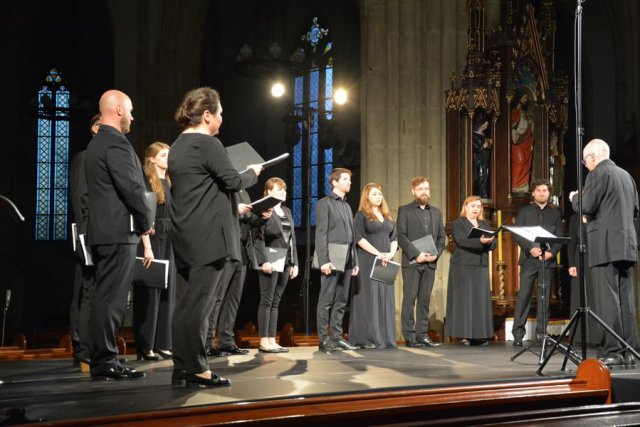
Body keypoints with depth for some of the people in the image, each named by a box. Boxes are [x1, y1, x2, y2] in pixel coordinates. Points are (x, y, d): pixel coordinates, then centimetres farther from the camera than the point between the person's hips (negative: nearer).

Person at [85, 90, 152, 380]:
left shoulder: (96, 144, 18)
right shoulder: (116, 143, -13)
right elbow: (132, 188, -19)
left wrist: (139, 220, 17)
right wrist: (146, 222, -6)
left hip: (101, 231, 10)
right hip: (118, 232, -10)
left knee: (104, 297, 12)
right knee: (111, 299, -7)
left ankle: (101, 359, 17)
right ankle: (105, 362, -4)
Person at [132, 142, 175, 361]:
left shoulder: (170, 183, 16)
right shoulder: (146, 182, -6)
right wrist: (147, 247, -20)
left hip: (169, 240, 7)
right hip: (152, 239, -7)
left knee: (167, 292, 7)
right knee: (150, 292, -4)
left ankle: (162, 344, 12)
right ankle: (145, 347, 1)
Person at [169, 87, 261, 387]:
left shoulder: (177, 147, 17)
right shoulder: (208, 144, -12)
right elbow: (233, 181, -11)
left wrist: (232, 208, 29)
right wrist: (253, 172, 9)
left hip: (185, 237, 9)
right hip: (209, 236, -9)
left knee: (185, 303, 9)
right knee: (199, 304, -6)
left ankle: (181, 369, 13)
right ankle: (196, 369, -2)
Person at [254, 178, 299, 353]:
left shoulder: (287, 211, 18)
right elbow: (259, 238, -11)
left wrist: (295, 262, 12)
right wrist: (264, 260, -20)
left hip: (285, 263, 7)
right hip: (271, 261, -7)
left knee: (276, 302, 7)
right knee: (267, 301, -4)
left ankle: (272, 340, 9)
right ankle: (264, 342, -2)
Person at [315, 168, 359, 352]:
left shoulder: (347, 206, 20)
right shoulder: (324, 203, -2)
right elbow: (321, 234, -10)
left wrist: (355, 260, 13)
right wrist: (324, 260, -17)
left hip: (346, 260, 7)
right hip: (332, 260, -7)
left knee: (341, 301, 8)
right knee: (326, 301, -4)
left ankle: (337, 337, 12)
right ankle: (324, 339, -1)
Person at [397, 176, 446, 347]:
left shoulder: (436, 212, 17)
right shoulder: (404, 210, 3)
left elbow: (442, 236, 14)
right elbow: (401, 236, -6)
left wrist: (436, 254, -4)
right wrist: (416, 254, -15)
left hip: (430, 263, 4)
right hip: (411, 262, -4)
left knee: (425, 300, 5)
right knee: (409, 299, -4)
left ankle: (422, 334, 7)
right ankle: (409, 336, -2)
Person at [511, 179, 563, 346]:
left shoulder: (555, 213, 15)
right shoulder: (524, 211, 10)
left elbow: (560, 236, 8)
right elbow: (516, 234, 1)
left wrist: (551, 252, -9)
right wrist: (530, 248, -13)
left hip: (548, 260, 2)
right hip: (529, 259, -2)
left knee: (545, 297, 1)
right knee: (524, 295, -7)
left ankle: (541, 332, 5)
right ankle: (518, 333, -5)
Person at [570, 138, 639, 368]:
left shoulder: (598, 173, -7)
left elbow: (586, 207, -13)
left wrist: (574, 198, 6)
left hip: (606, 245, -8)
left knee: (607, 298, -8)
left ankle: (612, 351, -10)